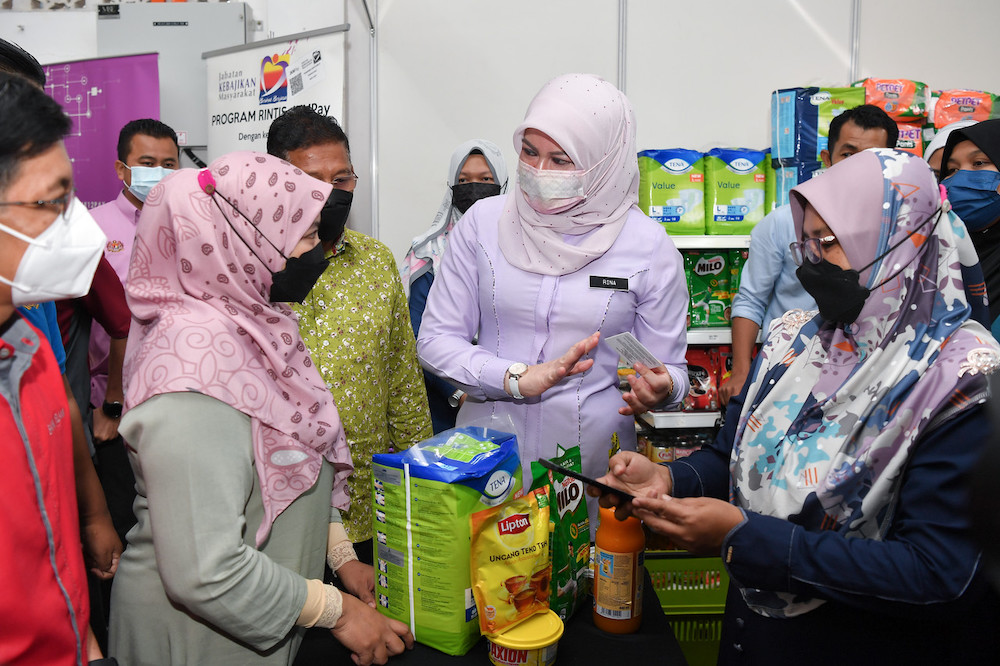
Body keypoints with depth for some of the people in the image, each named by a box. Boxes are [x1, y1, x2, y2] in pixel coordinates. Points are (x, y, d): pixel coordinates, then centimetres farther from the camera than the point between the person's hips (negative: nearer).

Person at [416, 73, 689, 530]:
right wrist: (518, 378, -14)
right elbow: (436, 338, 1)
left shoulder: (649, 247, -3)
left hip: (593, 460, -1)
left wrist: (658, 387, -20)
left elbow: (668, 366, 4)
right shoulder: (483, 222, 0)